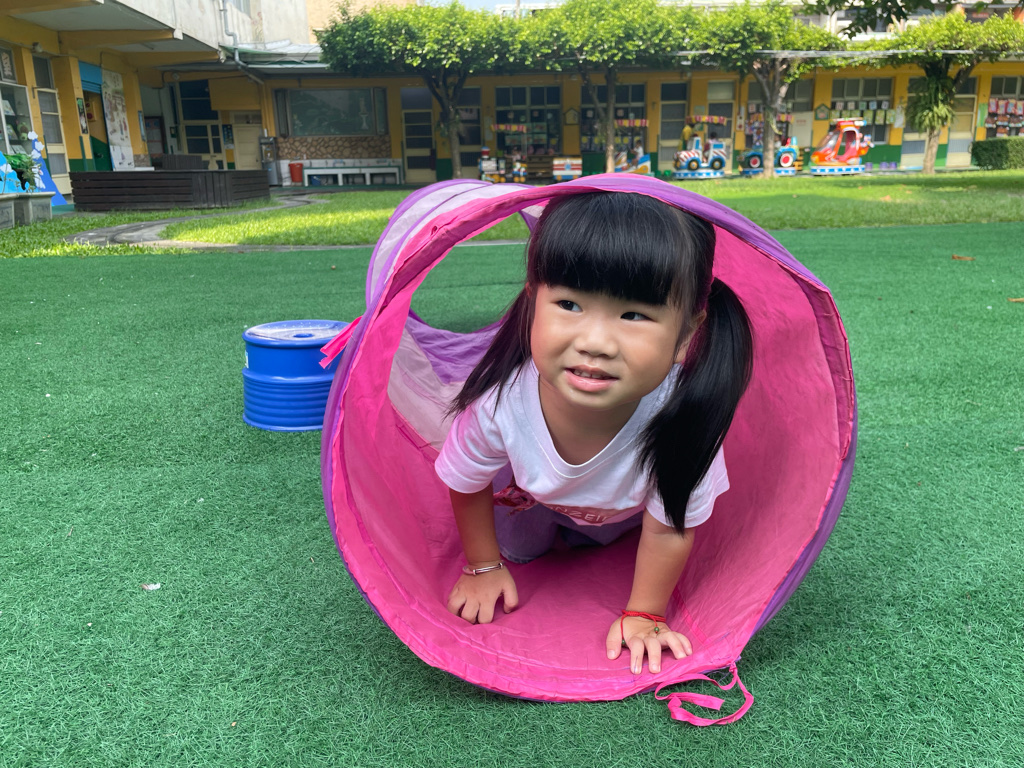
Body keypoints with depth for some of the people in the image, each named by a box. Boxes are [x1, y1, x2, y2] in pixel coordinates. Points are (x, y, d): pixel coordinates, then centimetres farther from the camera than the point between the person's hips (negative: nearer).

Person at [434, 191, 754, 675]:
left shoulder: (682, 414, -45)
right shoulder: (499, 399, -42)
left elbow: (667, 530, -24)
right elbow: (466, 484, -18)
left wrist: (643, 614, -13)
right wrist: (483, 566, -4)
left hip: (624, 507, 0)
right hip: (530, 490, 1)